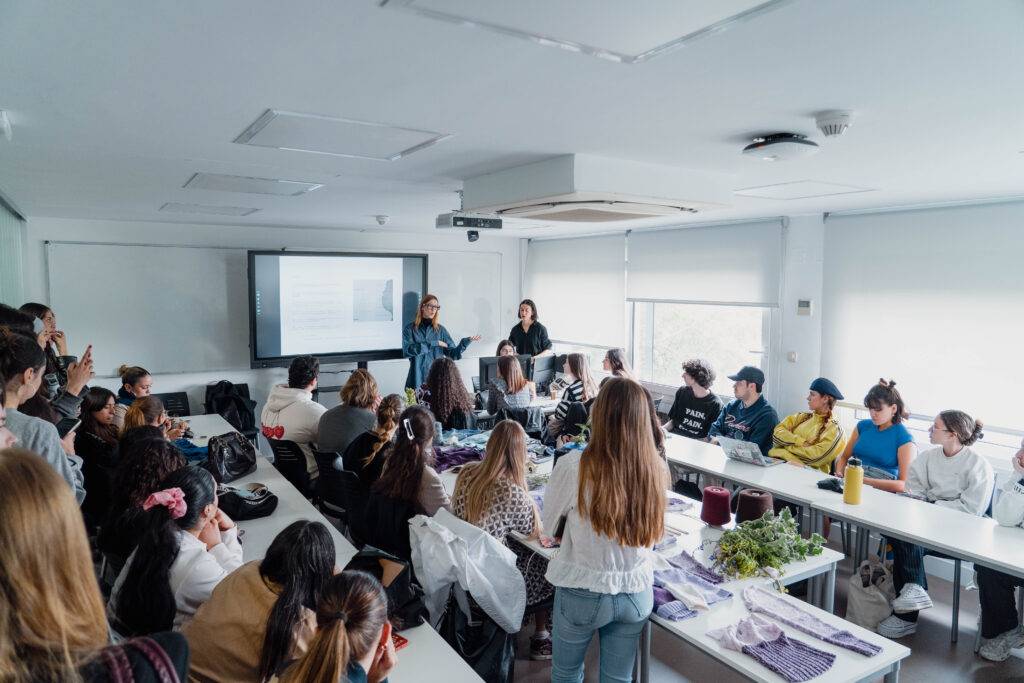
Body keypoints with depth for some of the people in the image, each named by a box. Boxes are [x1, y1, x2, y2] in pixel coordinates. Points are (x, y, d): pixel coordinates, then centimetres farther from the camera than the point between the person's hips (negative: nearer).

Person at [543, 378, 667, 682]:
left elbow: (548, 522, -7)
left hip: (583, 592, -2)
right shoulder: (657, 470, -13)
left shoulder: (574, 466, -23)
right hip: (637, 593, 3)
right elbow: (651, 530, 4)